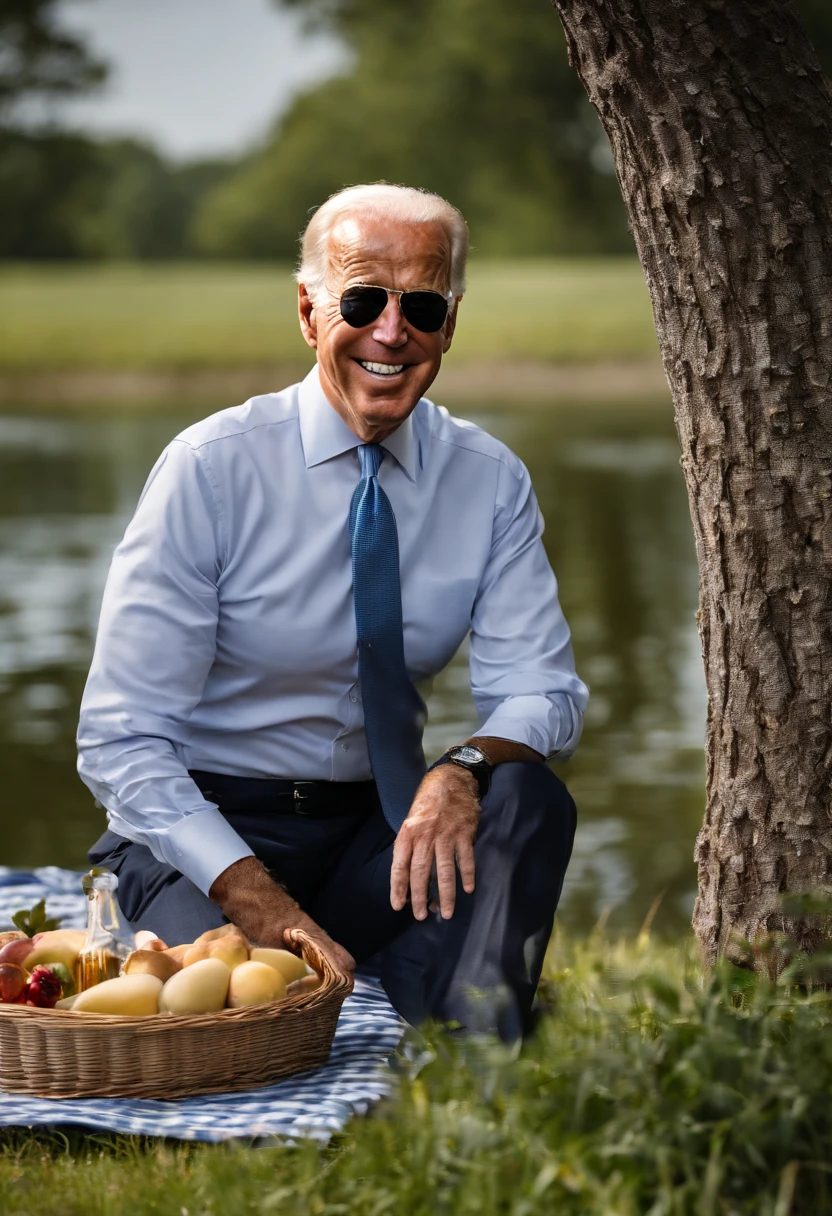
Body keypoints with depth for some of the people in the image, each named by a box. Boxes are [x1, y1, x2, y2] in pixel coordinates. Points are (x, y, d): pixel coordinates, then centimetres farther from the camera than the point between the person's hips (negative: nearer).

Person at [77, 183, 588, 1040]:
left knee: (526, 798, -27)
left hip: (382, 829, 4)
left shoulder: (490, 481, 0)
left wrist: (465, 768, -28)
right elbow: (119, 739, -13)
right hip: (204, 830, -4)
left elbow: (543, 693, -3)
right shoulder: (210, 468, -11)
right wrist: (250, 890, -27)